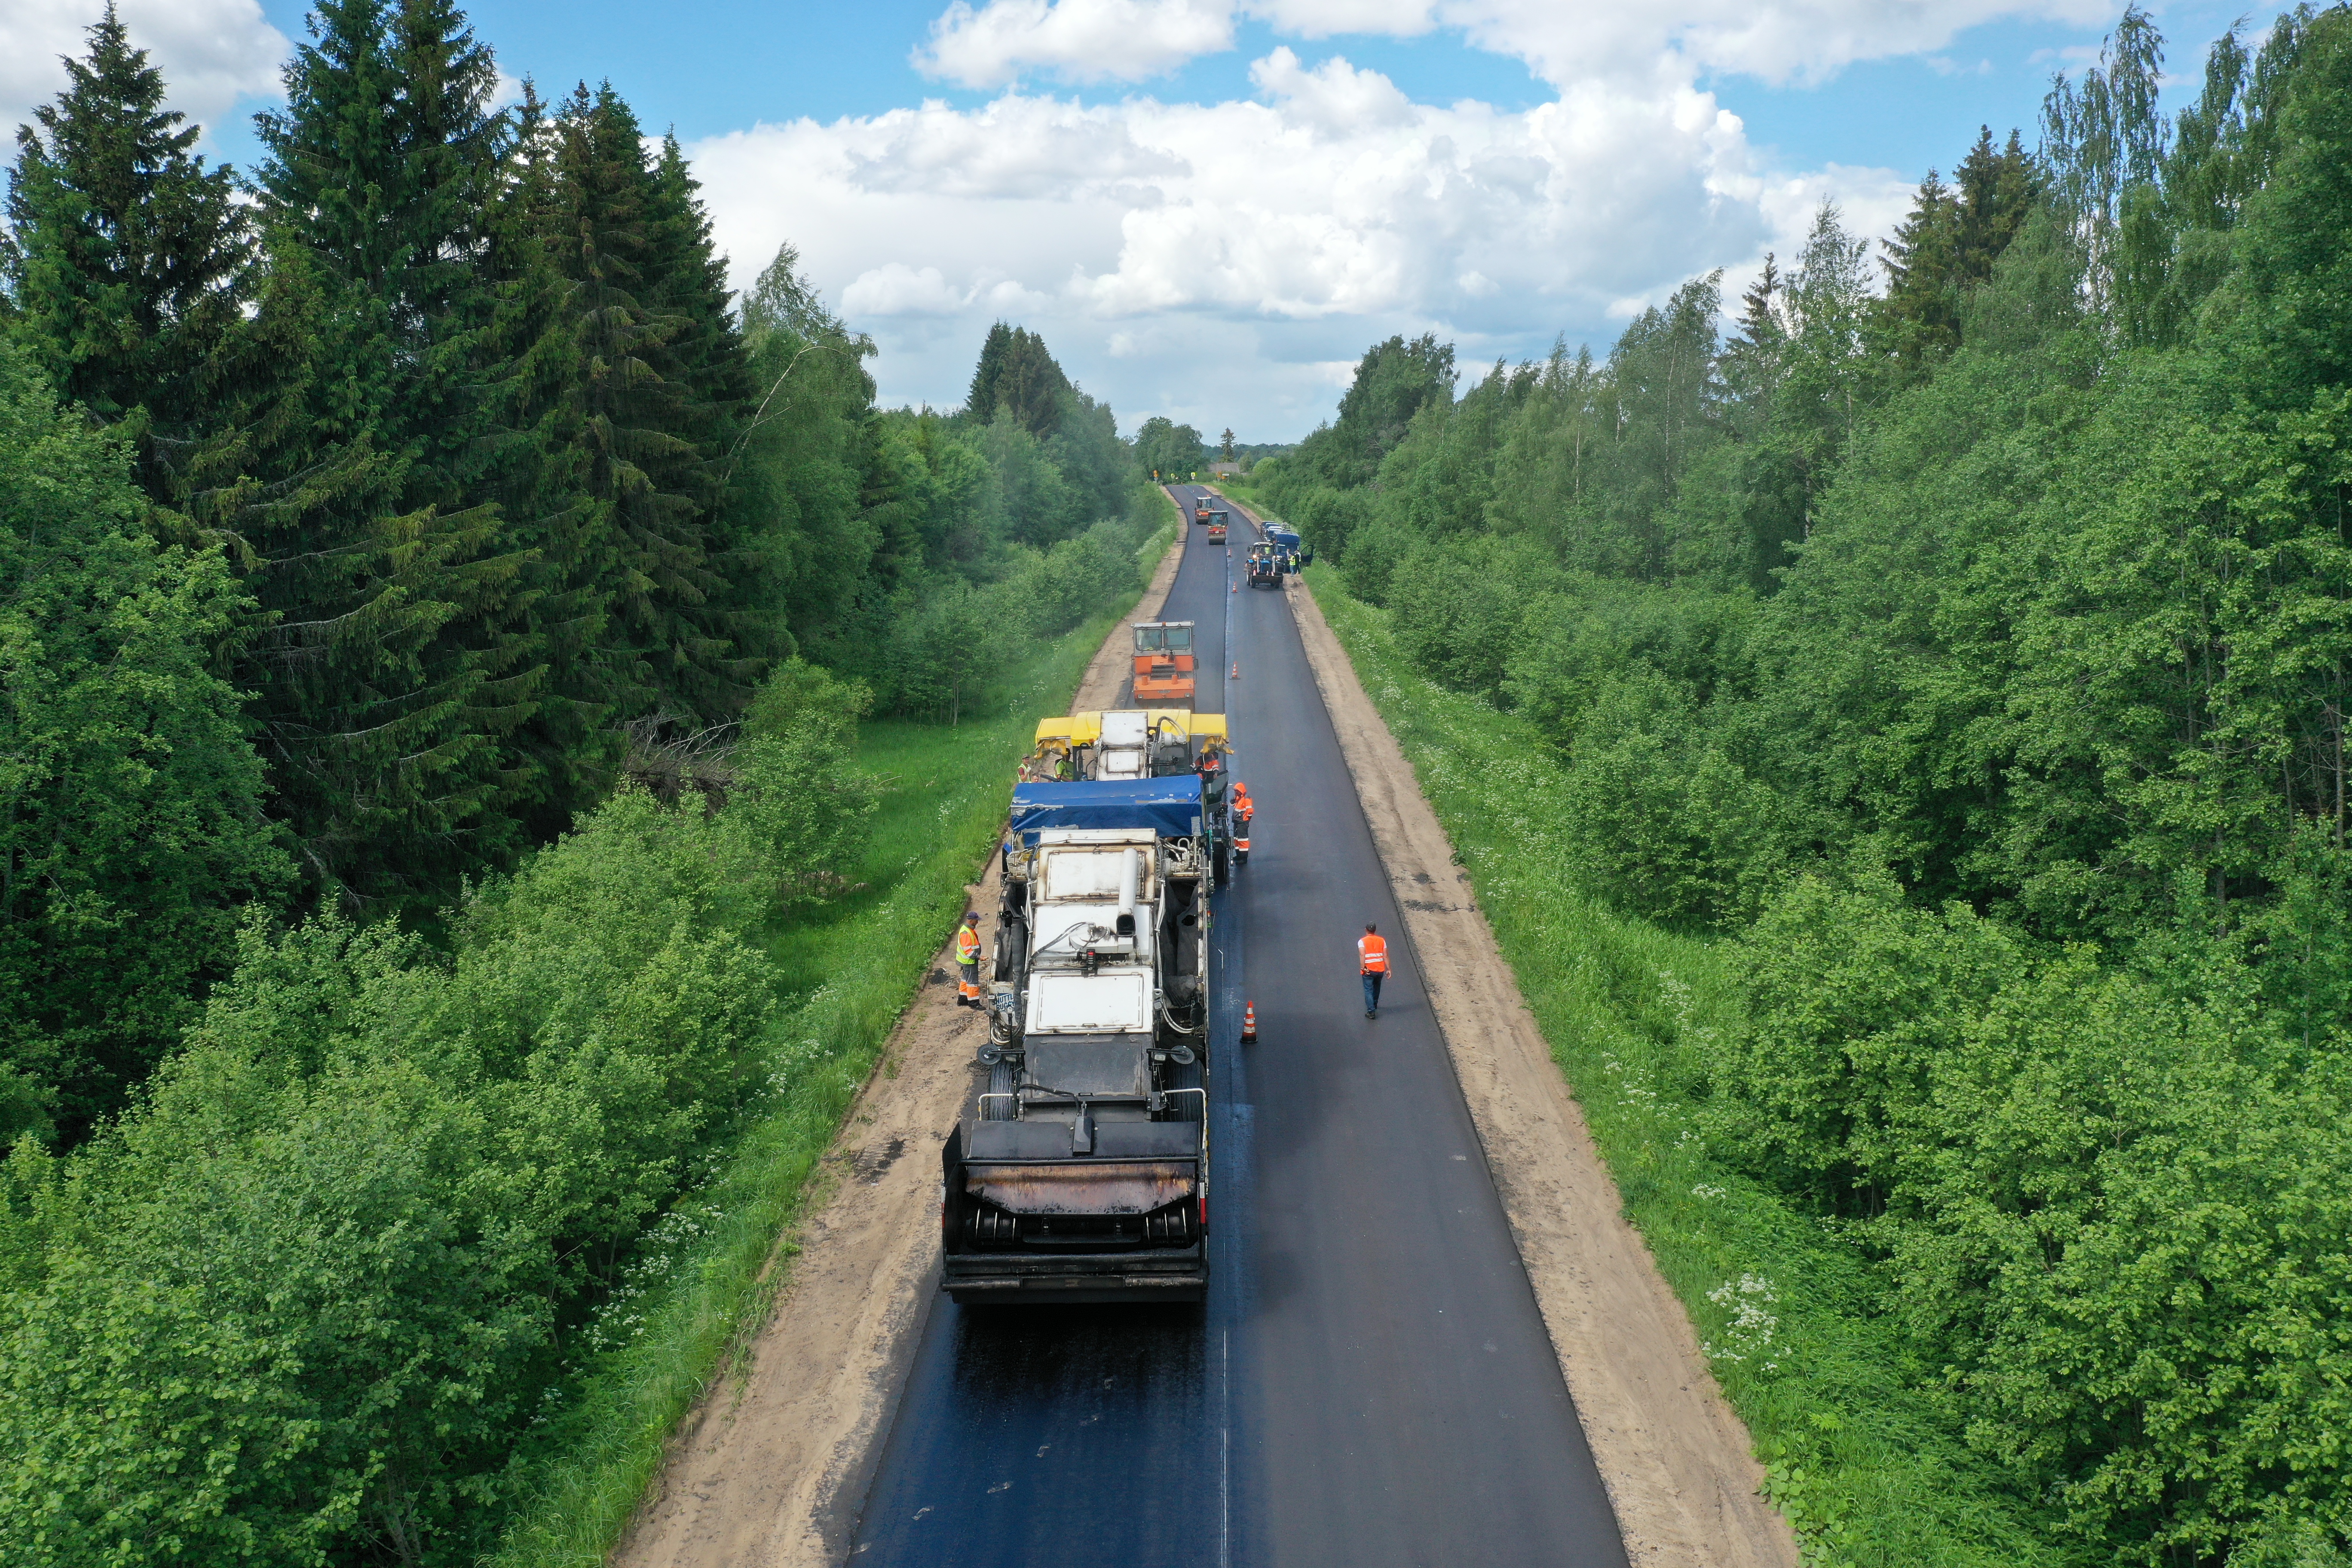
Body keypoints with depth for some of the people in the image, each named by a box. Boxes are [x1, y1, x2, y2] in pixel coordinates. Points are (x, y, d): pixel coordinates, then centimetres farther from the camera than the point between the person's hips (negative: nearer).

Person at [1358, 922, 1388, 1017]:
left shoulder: (1362, 941, -6)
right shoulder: (1382, 941, 3)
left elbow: (1362, 955, -21)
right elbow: (1386, 956, 1)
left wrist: (1363, 967, -21)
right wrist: (1388, 969, 5)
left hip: (1369, 971, -4)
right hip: (1380, 970, 4)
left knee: (1368, 991, 4)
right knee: (1376, 988, 27)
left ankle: (1371, 1012, -4)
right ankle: (1375, 1005, 46)